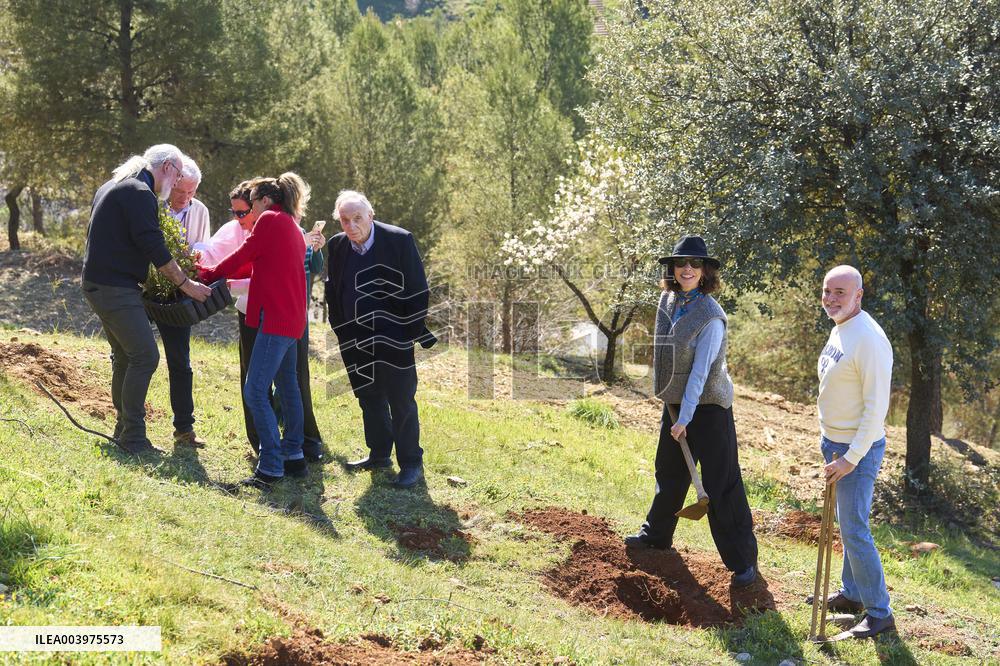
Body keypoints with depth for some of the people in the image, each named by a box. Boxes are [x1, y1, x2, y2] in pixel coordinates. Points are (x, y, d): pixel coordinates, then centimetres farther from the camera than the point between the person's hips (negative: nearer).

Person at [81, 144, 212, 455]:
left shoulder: (113, 186, 18)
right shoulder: (140, 193, -14)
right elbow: (154, 247, -19)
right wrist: (185, 283, -11)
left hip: (98, 284, 11)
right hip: (116, 288, -11)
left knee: (125, 357, 17)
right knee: (145, 356, -10)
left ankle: (123, 429, 24)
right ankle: (133, 438, -8)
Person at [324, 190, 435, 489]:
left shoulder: (400, 240, -12)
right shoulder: (336, 246, 1)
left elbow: (417, 291, -10)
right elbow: (332, 292, 12)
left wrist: (420, 334, -11)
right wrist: (341, 333, 9)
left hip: (393, 338, -5)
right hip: (357, 341, 5)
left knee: (401, 402, -1)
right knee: (369, 399, 15)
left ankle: (411, 463, 9)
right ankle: (379, 454, 30)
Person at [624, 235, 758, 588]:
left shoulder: (711, 317, -21)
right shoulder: (668, 300, 2)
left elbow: (701, 372, -22)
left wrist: (685, 418, -23)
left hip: (707, 407, -8)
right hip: (675, 401, 8)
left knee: (721, 486, -6)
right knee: (668, 473, 23)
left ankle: (743, 560, 3)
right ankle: (657, 535, 43)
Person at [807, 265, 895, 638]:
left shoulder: (869, 341, -22)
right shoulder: (839, 330, 9)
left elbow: (876, 407, -23)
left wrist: (851, 458, -23)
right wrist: (830, 445, 17)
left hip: (857, 448, -9)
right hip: (835, 442, 9)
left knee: (854, 530, -8)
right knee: (847, 524, 18)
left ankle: (880, 613, 1)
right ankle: (852, 594, 31)